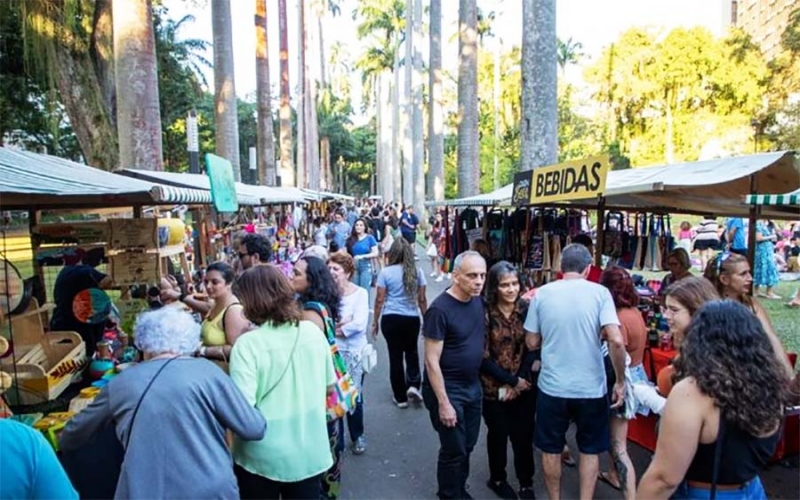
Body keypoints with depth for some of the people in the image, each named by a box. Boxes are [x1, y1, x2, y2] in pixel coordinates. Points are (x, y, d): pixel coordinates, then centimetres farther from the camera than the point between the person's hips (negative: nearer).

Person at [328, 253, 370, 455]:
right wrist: (341, 324, -20)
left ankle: (358, 436, 34)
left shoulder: (360, 293, -7)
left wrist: (334, 329, -11)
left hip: (354, 352, -1)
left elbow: (360, 324, -18)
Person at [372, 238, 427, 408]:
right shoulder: (417, 272, 0)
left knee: (395, 356, 9)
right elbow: (422, 299, 4)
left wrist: (375, 321, 6)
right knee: (411, 352, 23)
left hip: (390, 319, -1)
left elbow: (379, 300, -3)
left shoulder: (386, 272, -5)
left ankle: (400, 397, 18)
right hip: (412, 318, 1)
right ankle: (413, 385, 7)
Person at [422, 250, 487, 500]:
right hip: (448, 389, -7)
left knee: (468, 445, 20)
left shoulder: (478, 300, -2)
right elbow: (432, 361, -20)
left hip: (473, 385, 7)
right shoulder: (440, 309, -23)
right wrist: (443, 403, -20)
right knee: (454, 450, 7)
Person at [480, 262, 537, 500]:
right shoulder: (484, 313, -15)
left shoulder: (526, 310, -4)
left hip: (524, 387, 2)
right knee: (498, 434, 15)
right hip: (494, 388, -2)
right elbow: (483, 357, -13)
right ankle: (497, 479, 37)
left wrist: (520, 380, -10)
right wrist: (512, 380, -12)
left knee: (524, 436, 10)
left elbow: (533, 349, -2)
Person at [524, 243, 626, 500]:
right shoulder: (600, 292, -7)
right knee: (590, 450, 20)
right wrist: (620, 381, -5)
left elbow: (532, 342, 1)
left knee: (551, 450, 19)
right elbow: (616, 340, -17)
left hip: (552, 387, 1)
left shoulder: (542, 293, -4)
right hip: (591, 388, 0)